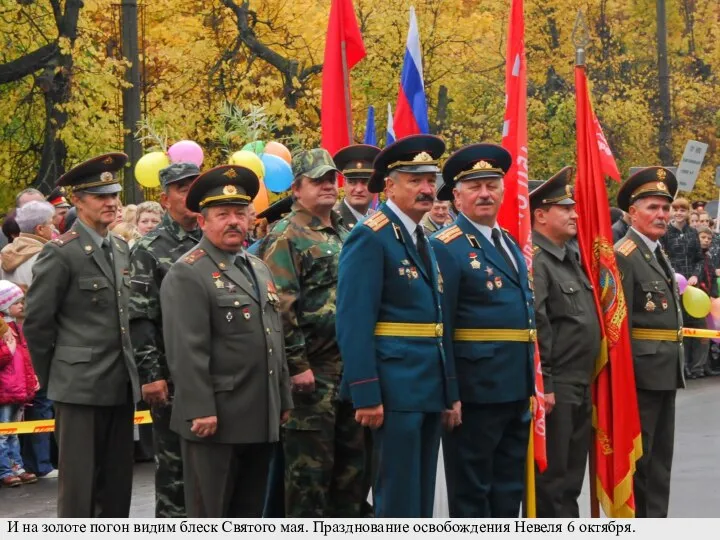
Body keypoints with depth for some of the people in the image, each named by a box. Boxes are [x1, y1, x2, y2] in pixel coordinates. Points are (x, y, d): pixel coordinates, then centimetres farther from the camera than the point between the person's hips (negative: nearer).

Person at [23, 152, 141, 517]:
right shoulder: (61, 253, -9)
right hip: (80, 387, -7)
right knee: (79, 487, -2)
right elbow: (36, 321, -7)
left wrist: (131, 371, 15)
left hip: (121, 386, 7)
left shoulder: (121, 250, 12)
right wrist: (50, 377, -1)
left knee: (117, 485, 11)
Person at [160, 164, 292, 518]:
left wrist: (283, 400, 18)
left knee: (248, 516, 14)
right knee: (208, 516, 0)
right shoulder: (188, 274, -10)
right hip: (215, 419, -8)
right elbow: (186, 351, -17)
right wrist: (201, 410, -22)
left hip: (261, 419, 8)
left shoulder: (258, 268, 17)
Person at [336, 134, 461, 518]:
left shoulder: (423, 241, 17)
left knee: (421, 500, 12)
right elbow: (354, 323, -16)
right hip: (395, 388, -9)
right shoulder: (370, 238, -10)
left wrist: (450, 392, 17)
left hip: (430, 390, 9)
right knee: (397, 501, -5)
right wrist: (366, 395, -21)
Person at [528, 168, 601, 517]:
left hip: (580, 387, 9)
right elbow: (533, 326, -21)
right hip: (553, 389, -9)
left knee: (572, 474, 14)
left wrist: (587, 382, 19)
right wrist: (541, 385, -22)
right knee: (551, 476, -3)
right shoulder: (535, 262, -14)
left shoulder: (571, 260, 17)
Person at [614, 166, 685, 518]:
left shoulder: (657, 252, 15)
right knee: (637, 457, -2)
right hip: (642, 371, -9)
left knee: (660, 456, 14)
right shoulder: (623, 256, -14)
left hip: (666, 371, 9)